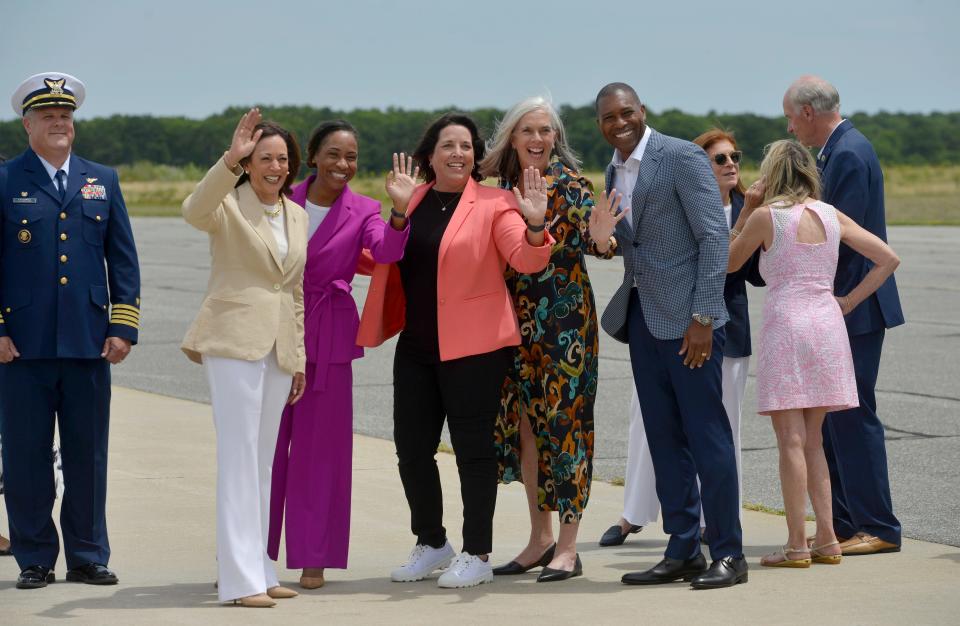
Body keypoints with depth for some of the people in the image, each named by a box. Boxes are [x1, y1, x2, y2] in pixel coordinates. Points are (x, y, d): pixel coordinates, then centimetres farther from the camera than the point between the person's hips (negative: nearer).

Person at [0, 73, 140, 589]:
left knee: (88, 454, 6)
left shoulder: (103, 182, 13)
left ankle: (88, 556, 15)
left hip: (88, 344, 3)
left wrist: (122, 328, 3)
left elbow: (123, 260, 12)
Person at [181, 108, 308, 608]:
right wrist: (230, 158, -39)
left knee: (262, 460, 10)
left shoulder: (297, 215, 15)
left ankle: (256, 570, 15)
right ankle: (241, 579, -10)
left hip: (278, 348, 7)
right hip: (233, 340, -7)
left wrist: (298, 359, 17)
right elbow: (194, 211, -29)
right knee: (239, 457, -9)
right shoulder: (229, 204, -4)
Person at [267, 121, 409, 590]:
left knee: (321, 445, 2)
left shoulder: (363, 211, -1)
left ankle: (314, 558, 10)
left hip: (328, 337, -1)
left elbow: (387, 252, -20)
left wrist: (398, 214, -39)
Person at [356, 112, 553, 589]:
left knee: (473, 449, 0)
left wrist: (535, 224, -33)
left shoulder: (493, 204, -4)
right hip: (416, 347, 6)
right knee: (412, 448, 10)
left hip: (472, 347, -5)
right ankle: (431, 544, 28)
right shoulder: (411, 201, 10)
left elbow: (525, 260, -14)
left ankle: (477, 556, 9)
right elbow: (385, 260, 17)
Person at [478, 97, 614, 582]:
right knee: (522, 423, 9)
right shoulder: (504, 186, 9)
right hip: (518, 321, 6)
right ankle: (540, 538, 20)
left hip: (565, 318, -6)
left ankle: (567, 548, 1)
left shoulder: (568, 183, -7)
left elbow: (593, 237, -18)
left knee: (563, 422, -4)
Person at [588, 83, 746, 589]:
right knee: (664, 439, 9)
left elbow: (713, 236, -13)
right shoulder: (614, 173, 15)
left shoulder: (683, 157, -8)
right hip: (642, 317, 8)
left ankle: (728, 554, 2)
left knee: (707, 436, -4)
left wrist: (703, 317, -18)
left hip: (687, 318, -8)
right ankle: (682, 551, 15)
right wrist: (603, 237, -2)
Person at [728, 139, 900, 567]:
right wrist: (849, 301, 9)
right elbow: (888, 259, 8)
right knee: (812, 440, 13)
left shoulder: (766, 217, -5)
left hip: (786, 324, -5)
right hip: (827, 325, 5)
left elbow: (728, 263, 9)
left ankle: (797, 545, -4)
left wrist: (746, 209, 9)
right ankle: (826, 539, 10)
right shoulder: (831, 216, 8)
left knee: (792, 440, -3)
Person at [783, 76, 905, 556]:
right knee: (828, 418, 12)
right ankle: (843, 524, 17)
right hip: (835, 306, 10)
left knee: (852, 416, -7)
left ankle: (878, 529, -2)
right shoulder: (833, 152, 15)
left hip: (855, 305, -10)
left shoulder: (850, 154, -16)